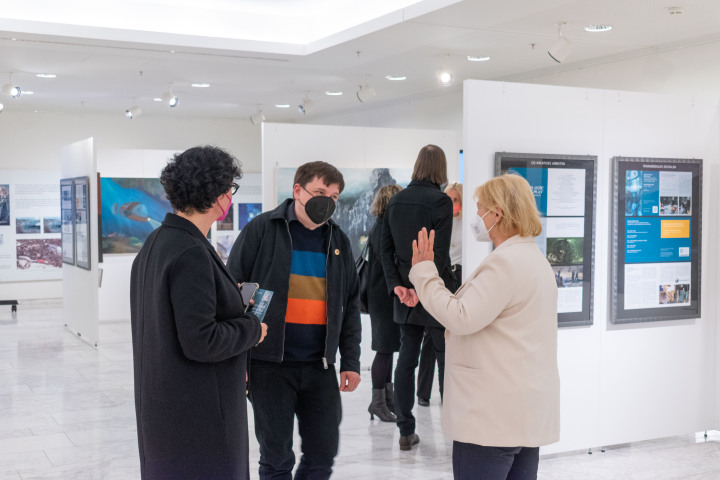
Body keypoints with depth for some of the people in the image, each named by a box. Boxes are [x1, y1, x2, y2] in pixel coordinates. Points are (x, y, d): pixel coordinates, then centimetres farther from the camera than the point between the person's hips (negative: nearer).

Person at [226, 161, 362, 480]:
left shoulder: (338, 241, 10)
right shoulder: (262, 230, -4)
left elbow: (350, 306, 14)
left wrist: (351, 362, 8)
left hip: (319, 364, 4)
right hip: (269, 362, -4)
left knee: (323, 453, 9)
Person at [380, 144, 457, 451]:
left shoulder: (395, 201, 7)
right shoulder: (441, 201, -11)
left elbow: (386, 250, 5)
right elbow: (440, 255, -18)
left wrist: (397, 285, -1)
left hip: (405, 292, 5)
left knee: (406, 359, 9)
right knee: (447, 360, 4)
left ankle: (406, 432, 13)